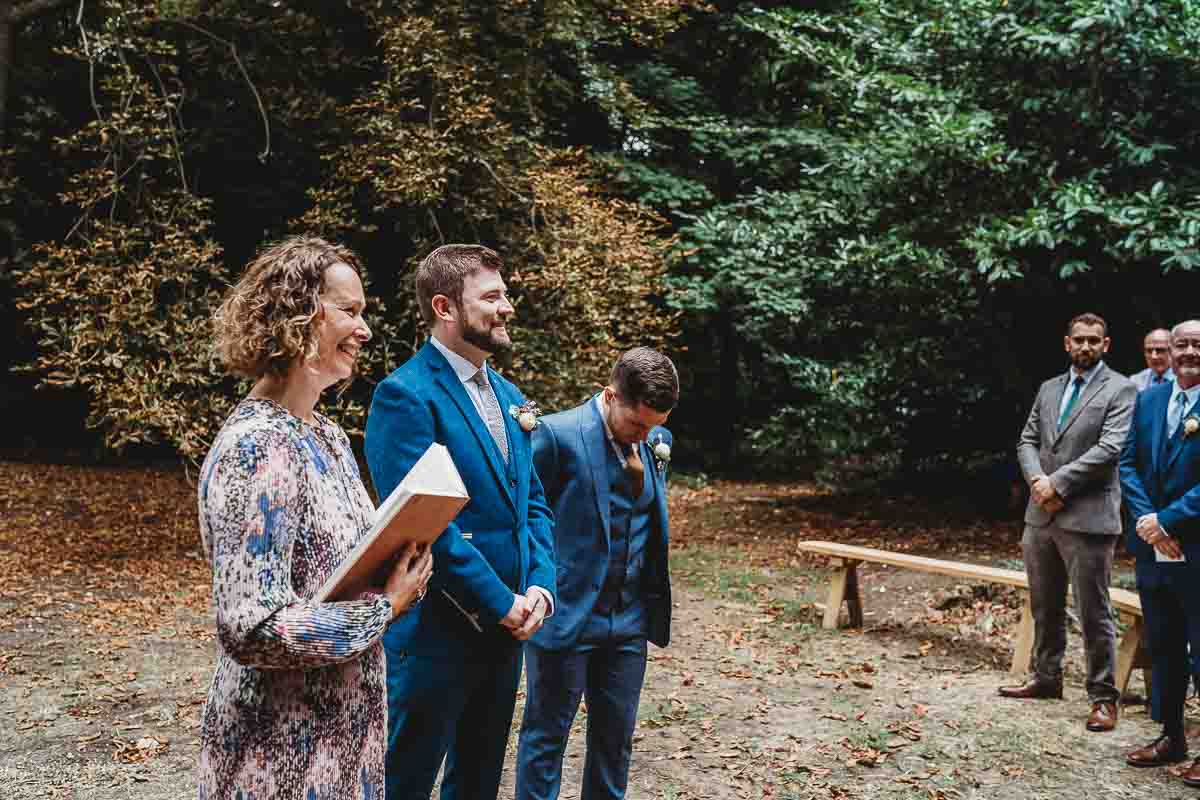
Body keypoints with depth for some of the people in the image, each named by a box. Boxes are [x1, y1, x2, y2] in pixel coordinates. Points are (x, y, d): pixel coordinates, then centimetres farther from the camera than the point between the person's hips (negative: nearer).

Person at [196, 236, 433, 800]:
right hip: (283, 752, -8)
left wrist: (398, 573, -4)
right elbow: (250, 630, -27)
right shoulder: (256, 448, -22)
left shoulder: (327, 434, 6)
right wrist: (385, 606, -18)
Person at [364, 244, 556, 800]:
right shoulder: (406, 395, -14)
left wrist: (540, 587, -3)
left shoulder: (508, 396, 12)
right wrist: (501, 603, -17)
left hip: (506, 629, 8)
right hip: (436, 634, -8)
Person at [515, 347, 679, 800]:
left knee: (615, 736, 14)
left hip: (629, 620, 6)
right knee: (547, 735, 7)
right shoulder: (558, 435, -15)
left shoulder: (657, 440, 6)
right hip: (567, 615, -6)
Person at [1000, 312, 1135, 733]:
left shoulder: (1120, 390, -4)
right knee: (1045, 606, 17)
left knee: (1094, 612, -2)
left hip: (1087, 517, -6)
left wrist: (1057, 482, -16)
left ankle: (1103, 697, 8)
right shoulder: (1048, 389, 15)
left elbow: (1109, 448, -15)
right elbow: (1027, 441, 12)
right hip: (1041, 514, 6)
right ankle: (1046, 678, 31)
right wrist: (1037, 481, -7)